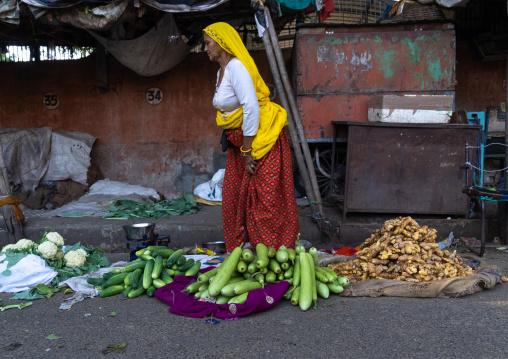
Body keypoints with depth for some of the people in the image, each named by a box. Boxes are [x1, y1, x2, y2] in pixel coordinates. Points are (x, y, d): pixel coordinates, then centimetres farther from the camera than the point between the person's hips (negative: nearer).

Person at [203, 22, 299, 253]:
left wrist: (247, 151, -19)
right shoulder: (222, 71, 15)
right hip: (238, 140, 10)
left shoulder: (236, 67, -15)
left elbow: (251, 108, -22)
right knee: (233, 196, 11)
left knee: (265, 200, -4)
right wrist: (241, 149, 13)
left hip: (260, 136, -10)